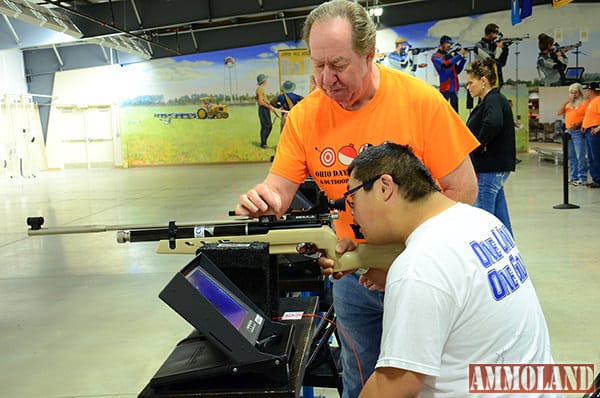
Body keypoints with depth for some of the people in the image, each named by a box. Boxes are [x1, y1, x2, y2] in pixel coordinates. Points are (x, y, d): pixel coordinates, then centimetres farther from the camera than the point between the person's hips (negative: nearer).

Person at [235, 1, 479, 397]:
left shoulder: (420, 100, -18)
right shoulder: (304, 116, -8)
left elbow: (463, 190, -14)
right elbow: (279, 188, -8)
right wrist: (263, 200, -32)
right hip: (353, 275, 3)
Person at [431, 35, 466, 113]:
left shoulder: (450, 55, 14)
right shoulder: (435, 56, -3)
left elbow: (457, 71, 13)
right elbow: (446, 64, -22)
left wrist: (463, 58, 1)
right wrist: (459, 55, -17)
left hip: (454, 87, 6)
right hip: (445, 88, -6)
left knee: (454, 111, 9)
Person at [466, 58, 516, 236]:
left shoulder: (494, 100, -14)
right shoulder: (489, 100, 17)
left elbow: (493, 123, -35)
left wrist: (479, 146, -21)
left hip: (492, 167, -10)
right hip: (495, 167, 10)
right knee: (499, 211, 15)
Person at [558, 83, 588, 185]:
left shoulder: (584, 102, -2)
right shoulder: (569, 103, 18)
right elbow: (559, 113, 8)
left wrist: (577, 124, -21)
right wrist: (566, 102, -2)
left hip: (578, 131, -7)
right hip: (568, 131, 7)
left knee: (580, 156, -10)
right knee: (571, 156, 10)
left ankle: (582, 178, -8)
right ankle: (574, 177, 16)